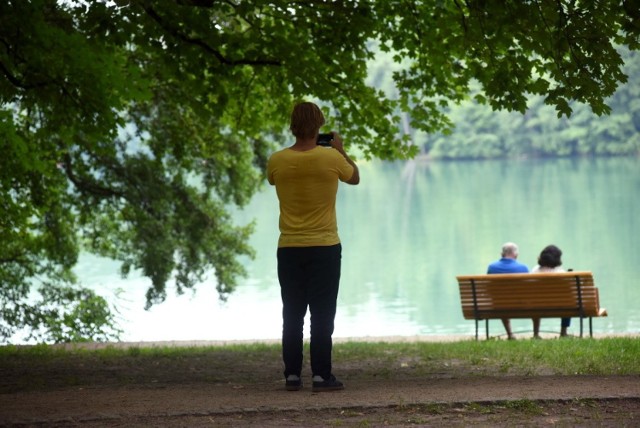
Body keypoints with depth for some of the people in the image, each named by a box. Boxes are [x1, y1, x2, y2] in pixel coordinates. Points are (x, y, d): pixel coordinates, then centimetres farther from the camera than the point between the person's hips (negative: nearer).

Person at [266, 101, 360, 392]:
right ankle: (321, 375, -2)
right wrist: (341, 150, 21)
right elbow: (355, 177, 9)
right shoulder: (331, 158, -11)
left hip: (289, 249, 2)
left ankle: (292, 375, 10)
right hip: (325, 248, -2)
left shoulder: (277, 161, -6)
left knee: (292, 316, 9)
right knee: (322, 315, 1)